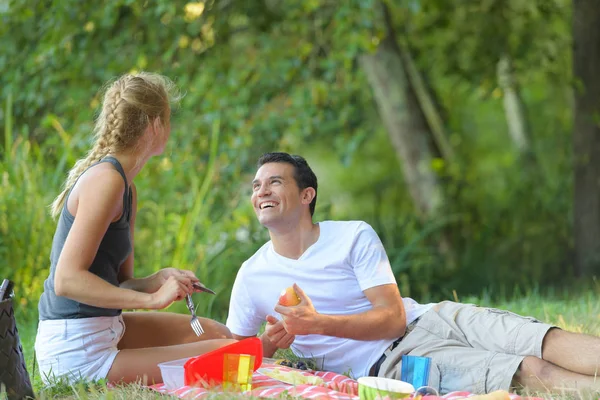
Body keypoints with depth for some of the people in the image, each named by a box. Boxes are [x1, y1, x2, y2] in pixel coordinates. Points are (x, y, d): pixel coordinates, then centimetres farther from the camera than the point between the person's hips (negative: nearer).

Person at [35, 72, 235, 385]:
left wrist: (159, 280, -5)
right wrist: (152, 298, -23)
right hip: (76, 351, -11)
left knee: (213, 333, 15)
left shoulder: (127, 190, 16)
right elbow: (67, 280, -22)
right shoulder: (106, 179, -16)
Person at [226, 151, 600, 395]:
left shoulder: (356, 236, 4)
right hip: (387, 363, -3)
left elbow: (392, 316, -4)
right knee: (530, 371, -27)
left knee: (548, 341, -23)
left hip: (429, 318, 3)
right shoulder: (252, 277, 5)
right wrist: (270, 342, -12)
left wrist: (319, 324, -19)